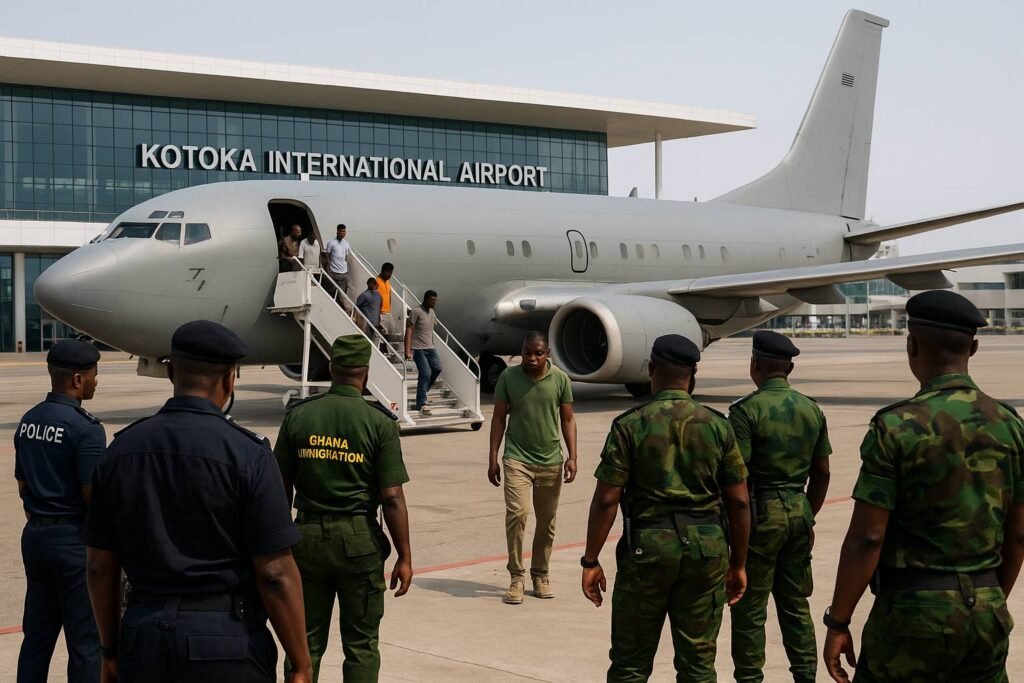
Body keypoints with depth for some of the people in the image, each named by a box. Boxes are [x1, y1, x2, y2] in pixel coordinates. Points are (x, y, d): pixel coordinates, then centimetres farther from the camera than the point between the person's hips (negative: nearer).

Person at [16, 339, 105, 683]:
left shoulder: (28, 421, 7)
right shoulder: (85, 428, -18)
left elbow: (23, 486, 14)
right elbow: (94, 497, -18)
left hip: (34, 535, 8)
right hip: (74, 539, -8)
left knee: (36, 635, 16)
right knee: (85, 641, 1)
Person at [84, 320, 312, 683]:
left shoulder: (122, 449, 3)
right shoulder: (247, 454, -12)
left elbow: (100, 565, 7)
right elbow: (275, 574, -13)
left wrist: (110, 651, 17)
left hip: (142, 638, 4)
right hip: (226, 641, -4)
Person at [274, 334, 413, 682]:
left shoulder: (297, 415, 0)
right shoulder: (380, 422, -9)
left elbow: (281, 488, 5)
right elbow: (392, 497, -11)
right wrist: (404, 558, -4)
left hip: (307, 536, 2)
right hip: (359, 538, -2)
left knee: (306, 641, 12)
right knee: (361, 644, 9)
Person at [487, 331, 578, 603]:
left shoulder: (561, 379, -1)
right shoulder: (508, 377, -3)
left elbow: (568, 420, 5)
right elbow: (499, 418, 3)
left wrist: (572, 457, -3)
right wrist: (493, 459, 1)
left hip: (551, 461, 2)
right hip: (517, 459, -2)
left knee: (546, 522, 9)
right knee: (517, 513, -16)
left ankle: (541, 575, 24)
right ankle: (517, 576, -5)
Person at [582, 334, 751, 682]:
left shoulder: (630, 425, -6)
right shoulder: (717, 425, 2)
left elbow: (606, 499, -9)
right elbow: (739, 501, 3)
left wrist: (590, 561, -1)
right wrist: (738, 564, 12)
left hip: (647, 548, -2)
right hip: (706, 547, 2)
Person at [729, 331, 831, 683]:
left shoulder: (746, 409, -13)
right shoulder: (812, 409, 5)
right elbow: (821, 473, 10)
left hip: (761, 511, -6)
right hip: (798, 510, 6)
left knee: (749, 608, 3)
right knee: (796, 604, 15)